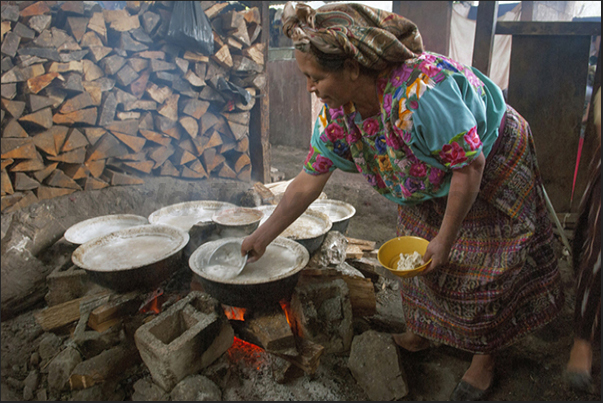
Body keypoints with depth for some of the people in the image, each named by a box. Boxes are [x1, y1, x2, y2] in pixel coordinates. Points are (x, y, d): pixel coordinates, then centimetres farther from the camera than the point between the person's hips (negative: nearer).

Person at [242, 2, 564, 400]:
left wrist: (446, 238, -23)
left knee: (481, 269, 2)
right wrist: (262, 237, -5)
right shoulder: (338, 112, -17)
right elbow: (309, 180, -9)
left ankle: (484, 357, 23)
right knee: (417, 257, 12)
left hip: (493, 171, -6)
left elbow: (470, 164, -32)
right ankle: (422, 329, 36)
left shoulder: (420, 92, -41)